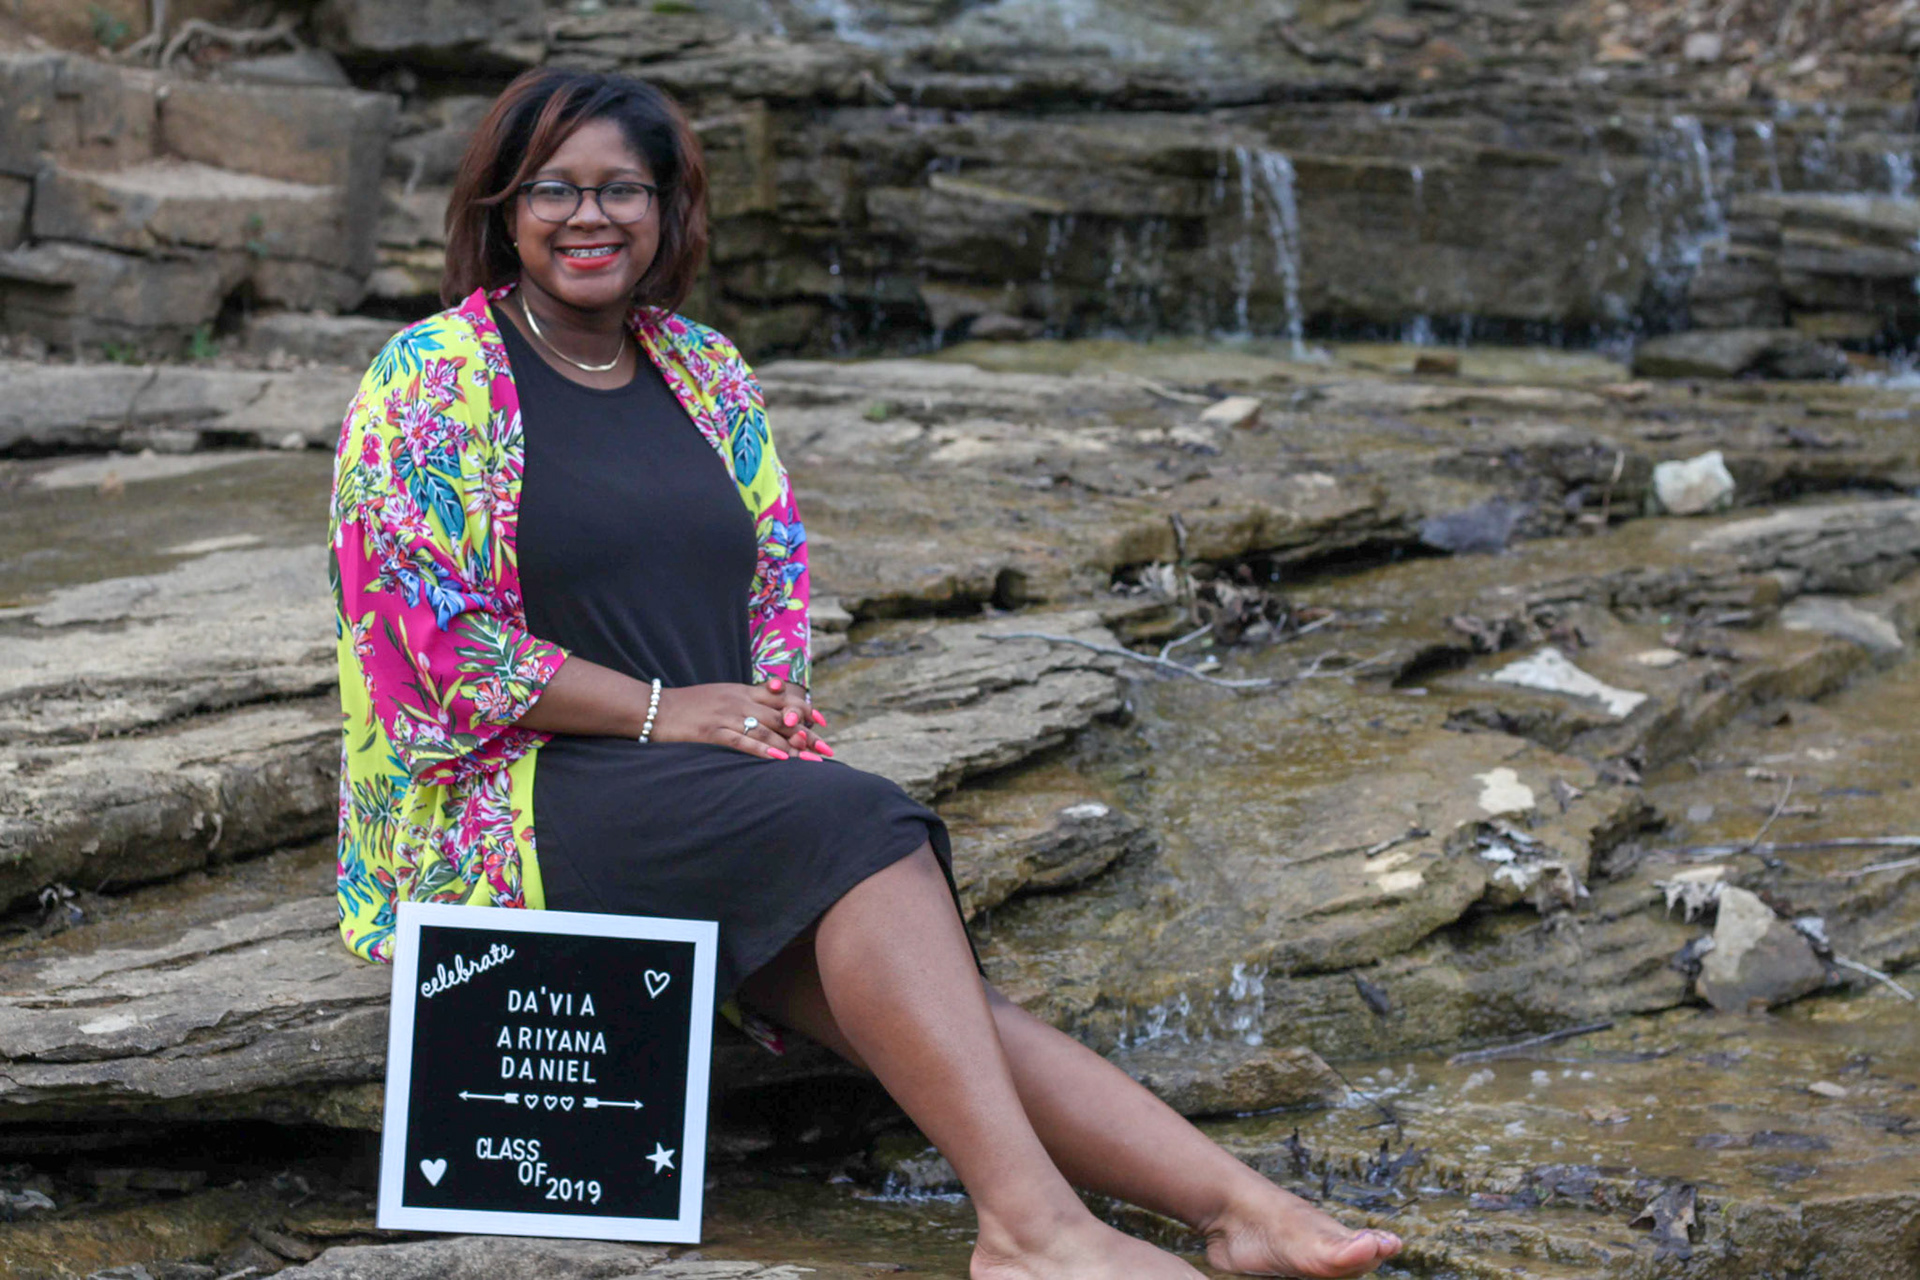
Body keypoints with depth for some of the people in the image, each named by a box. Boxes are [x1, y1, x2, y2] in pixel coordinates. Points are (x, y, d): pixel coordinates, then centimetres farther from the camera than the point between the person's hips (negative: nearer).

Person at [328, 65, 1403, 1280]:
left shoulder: (705, 371, 16)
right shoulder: (432, 379, -2)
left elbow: (781, 569, 19)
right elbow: (436, 630, -10)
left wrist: (763, 708, -2)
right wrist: (658, 710, -13)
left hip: (716, 773, 5)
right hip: (520, 800, -5)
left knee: (913, 982, -21)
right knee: (865, 826, -30)